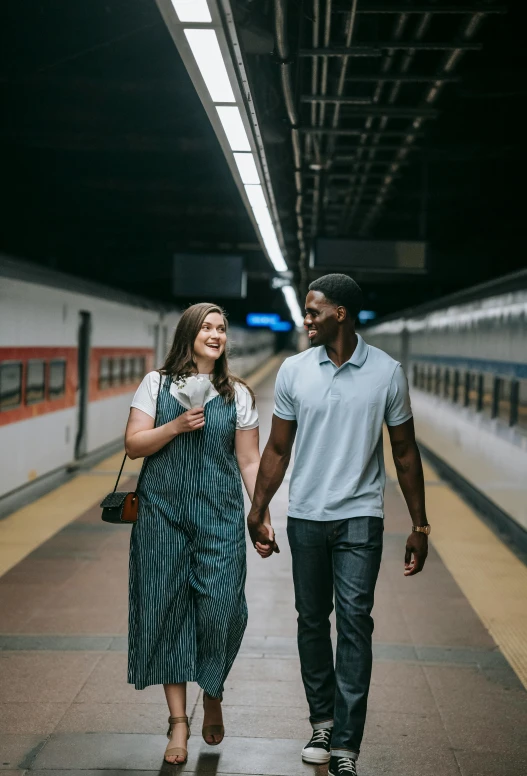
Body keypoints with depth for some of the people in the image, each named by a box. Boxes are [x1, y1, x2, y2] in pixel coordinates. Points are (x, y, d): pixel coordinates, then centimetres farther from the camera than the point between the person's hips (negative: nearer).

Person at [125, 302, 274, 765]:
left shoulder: (238, 395, 6)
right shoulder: (157, 384, 5)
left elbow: (249, 462, 6)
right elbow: (133, 446, 1)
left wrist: (262, 518, -1)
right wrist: (176, 426, -13)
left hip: (220, 517, 0)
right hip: (163, 514, 0)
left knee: (220, 607, -7)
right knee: (168, 609, 2)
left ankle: (214, 696, 22)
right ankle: (178, 719, 13)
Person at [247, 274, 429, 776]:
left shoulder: (386, 373, -5)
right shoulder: (294, 371, 0)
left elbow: (405, 453, 2)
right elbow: (278, 449, 8)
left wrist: (419, 527, 2)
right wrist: (257, 512, 6)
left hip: (359, 518, -2)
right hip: (306, 517, 3)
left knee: (354, 622, -8)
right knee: (312, 621, 10)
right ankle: (323, 721, 27)